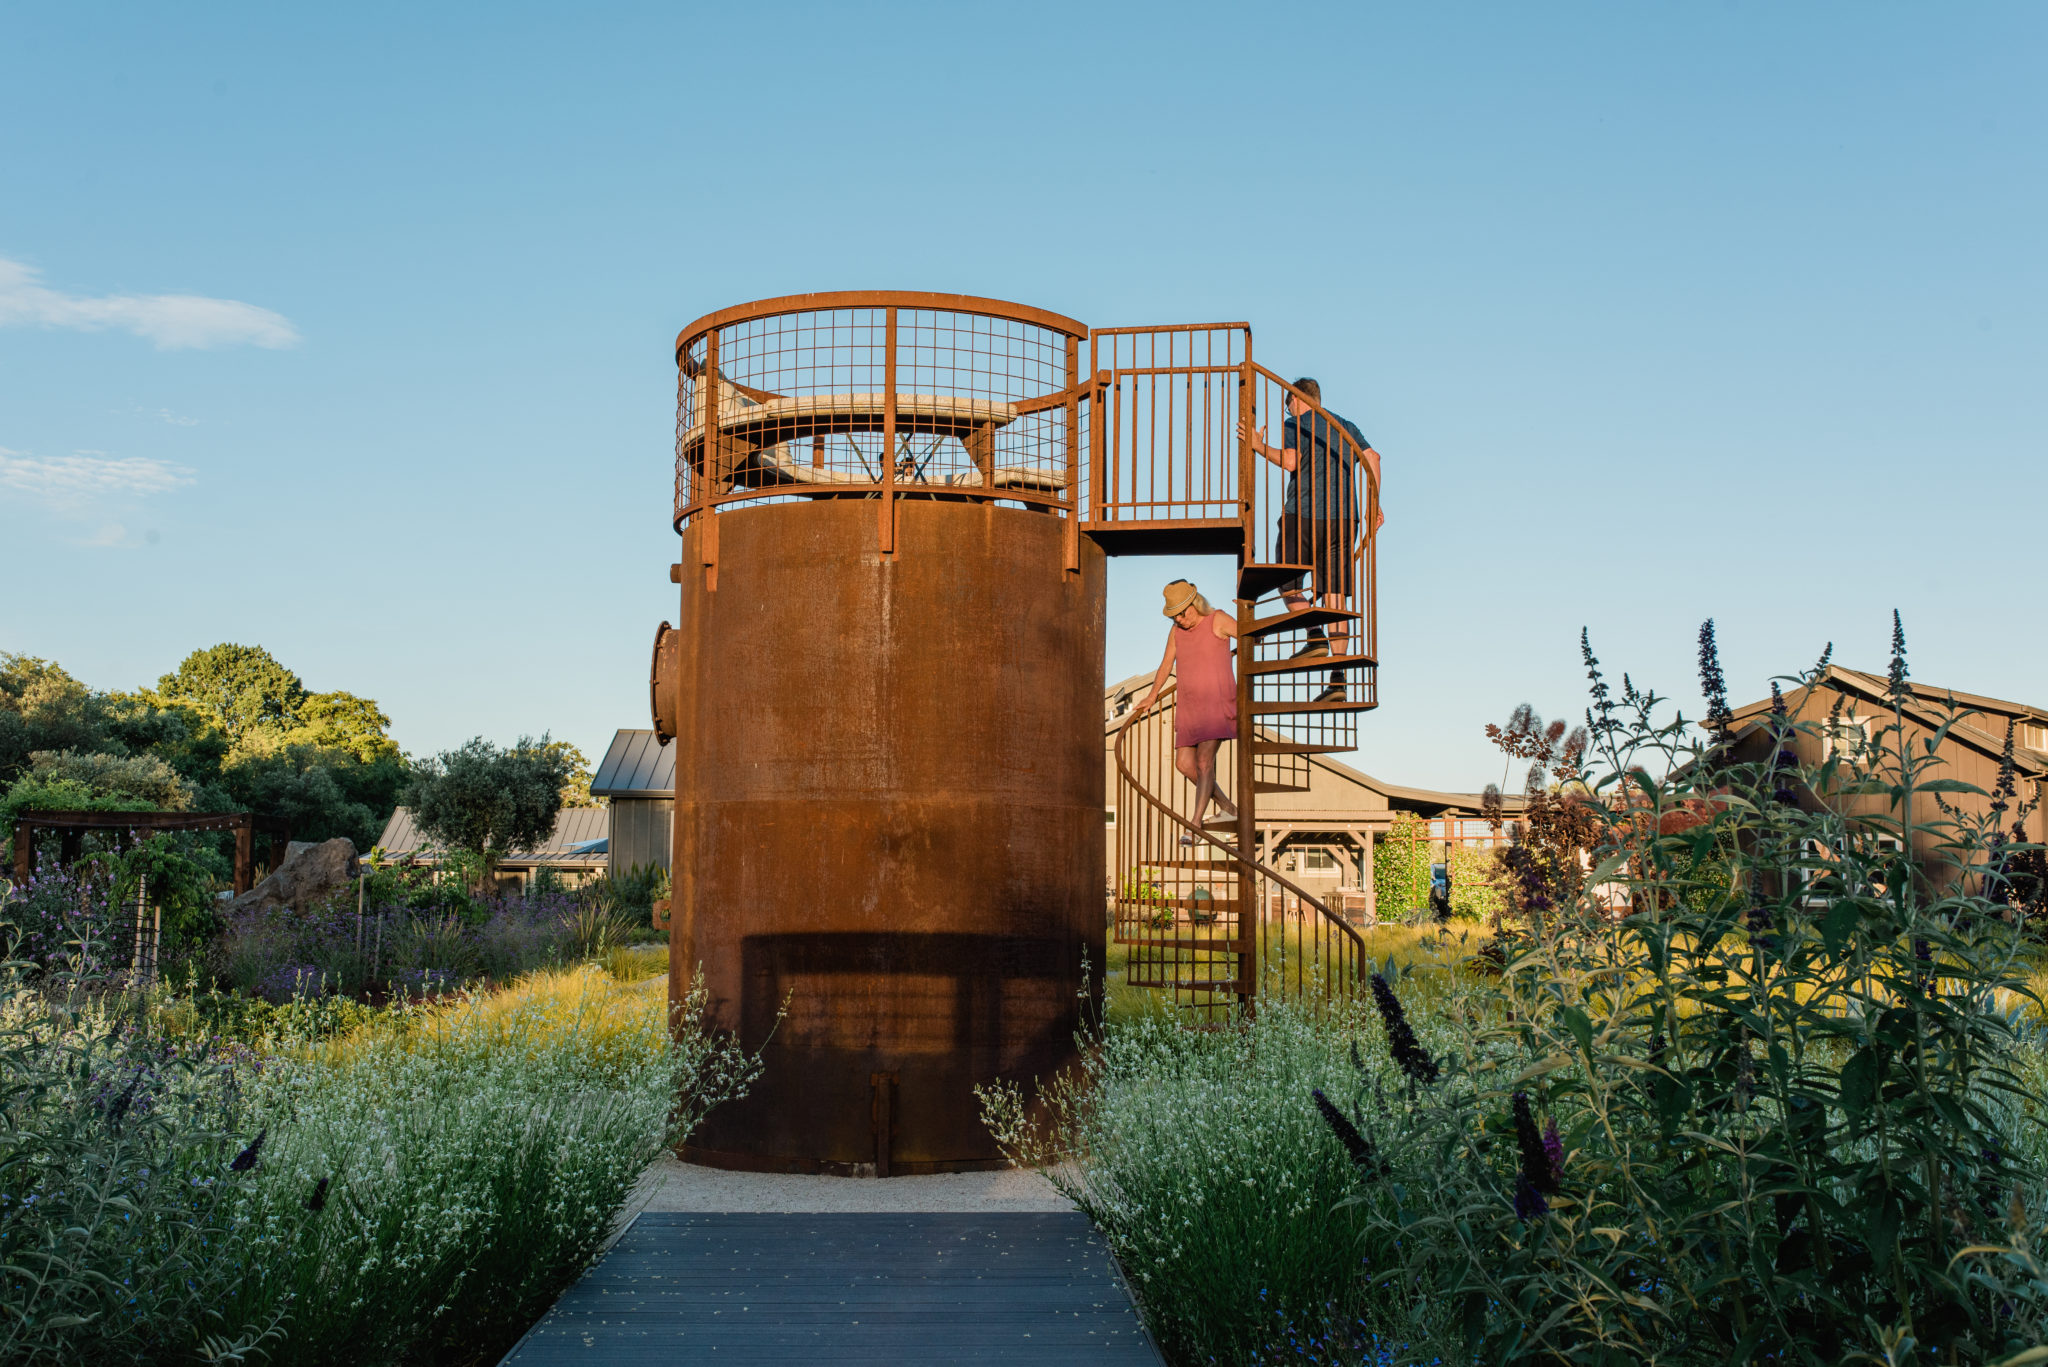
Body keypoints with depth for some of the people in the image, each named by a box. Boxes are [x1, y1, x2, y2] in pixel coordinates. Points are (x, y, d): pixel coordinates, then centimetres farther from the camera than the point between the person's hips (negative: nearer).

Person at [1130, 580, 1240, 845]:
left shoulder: (1217, 620, -5)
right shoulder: (1176, 631, 11)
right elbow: (1166, 664, 24)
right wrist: (1151, 697, 32)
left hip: (1217, 701, -7)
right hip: (1189, 705, 7)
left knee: (1204, 761, -16)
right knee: (1184, 763, 2)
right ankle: (1227, 808, 18)